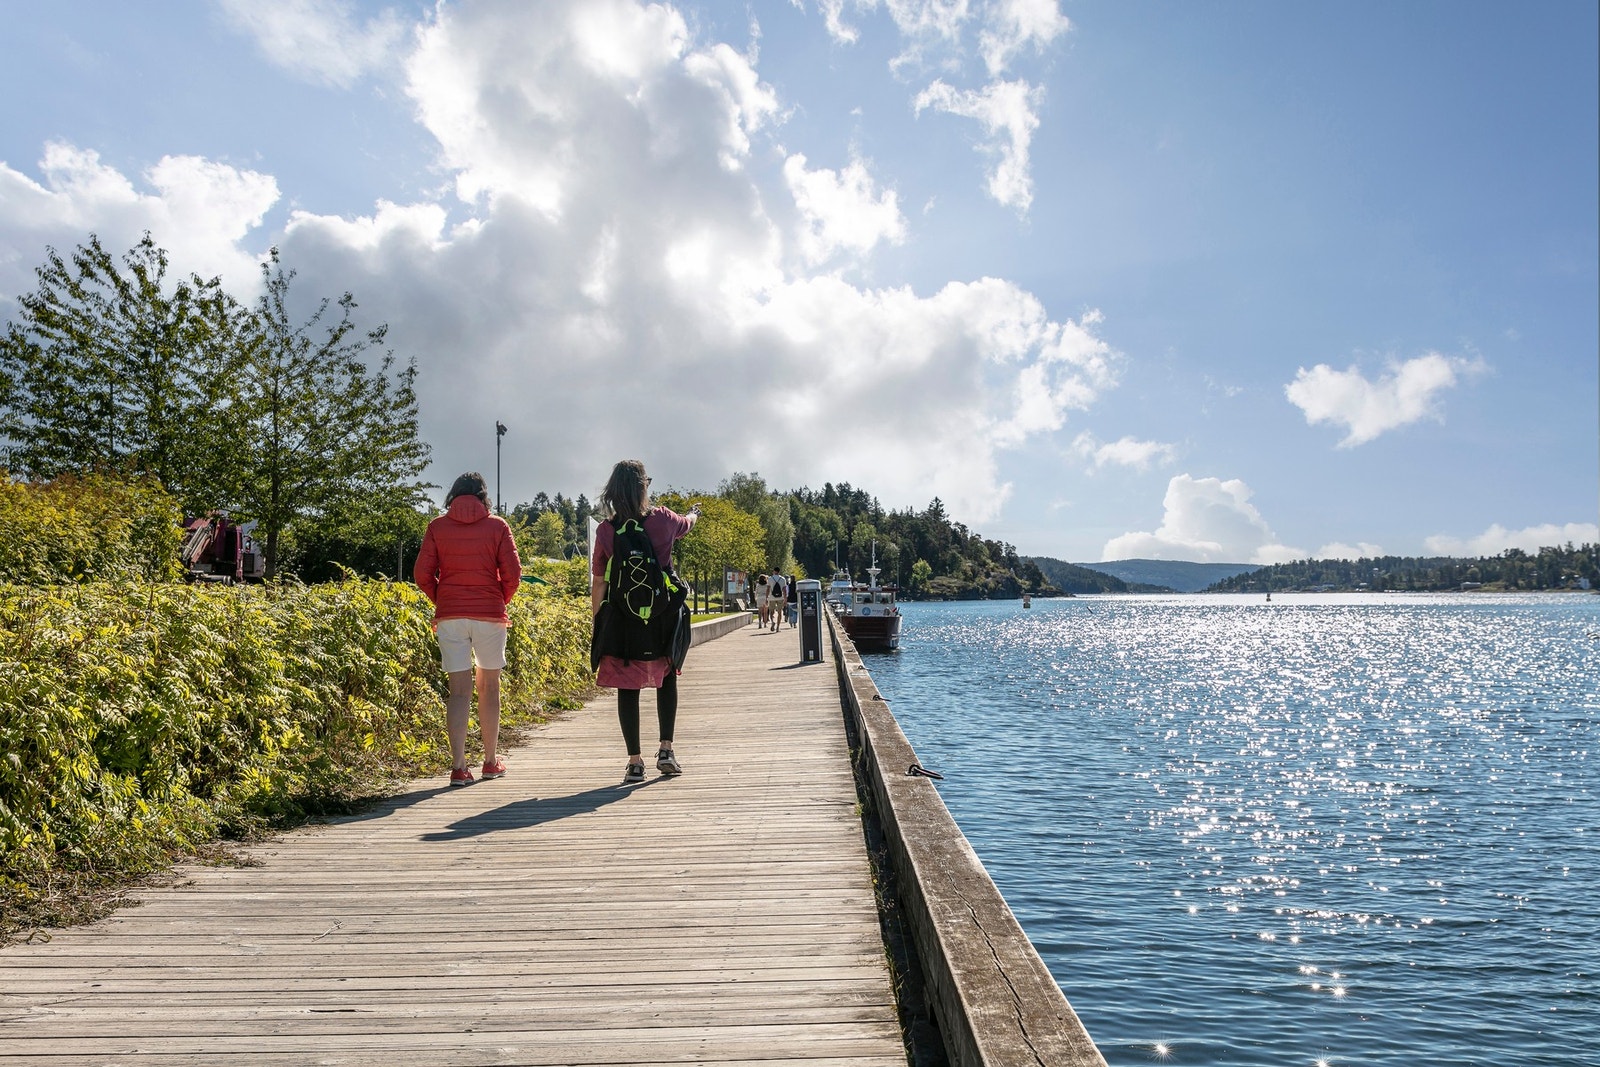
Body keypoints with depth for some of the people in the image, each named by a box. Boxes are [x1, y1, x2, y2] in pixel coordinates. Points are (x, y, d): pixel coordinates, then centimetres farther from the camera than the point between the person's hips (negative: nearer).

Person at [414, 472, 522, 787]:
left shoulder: (437, 527, 4)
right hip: (490, 614, -1)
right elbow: (512, 574, -4)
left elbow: (422, 575, 0)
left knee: (459, 689, 2)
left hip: (449, 615, 1)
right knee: (489, 686, 12)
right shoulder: (497, 526, 1)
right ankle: (491, 761, 20)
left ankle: (458, 767, -5)